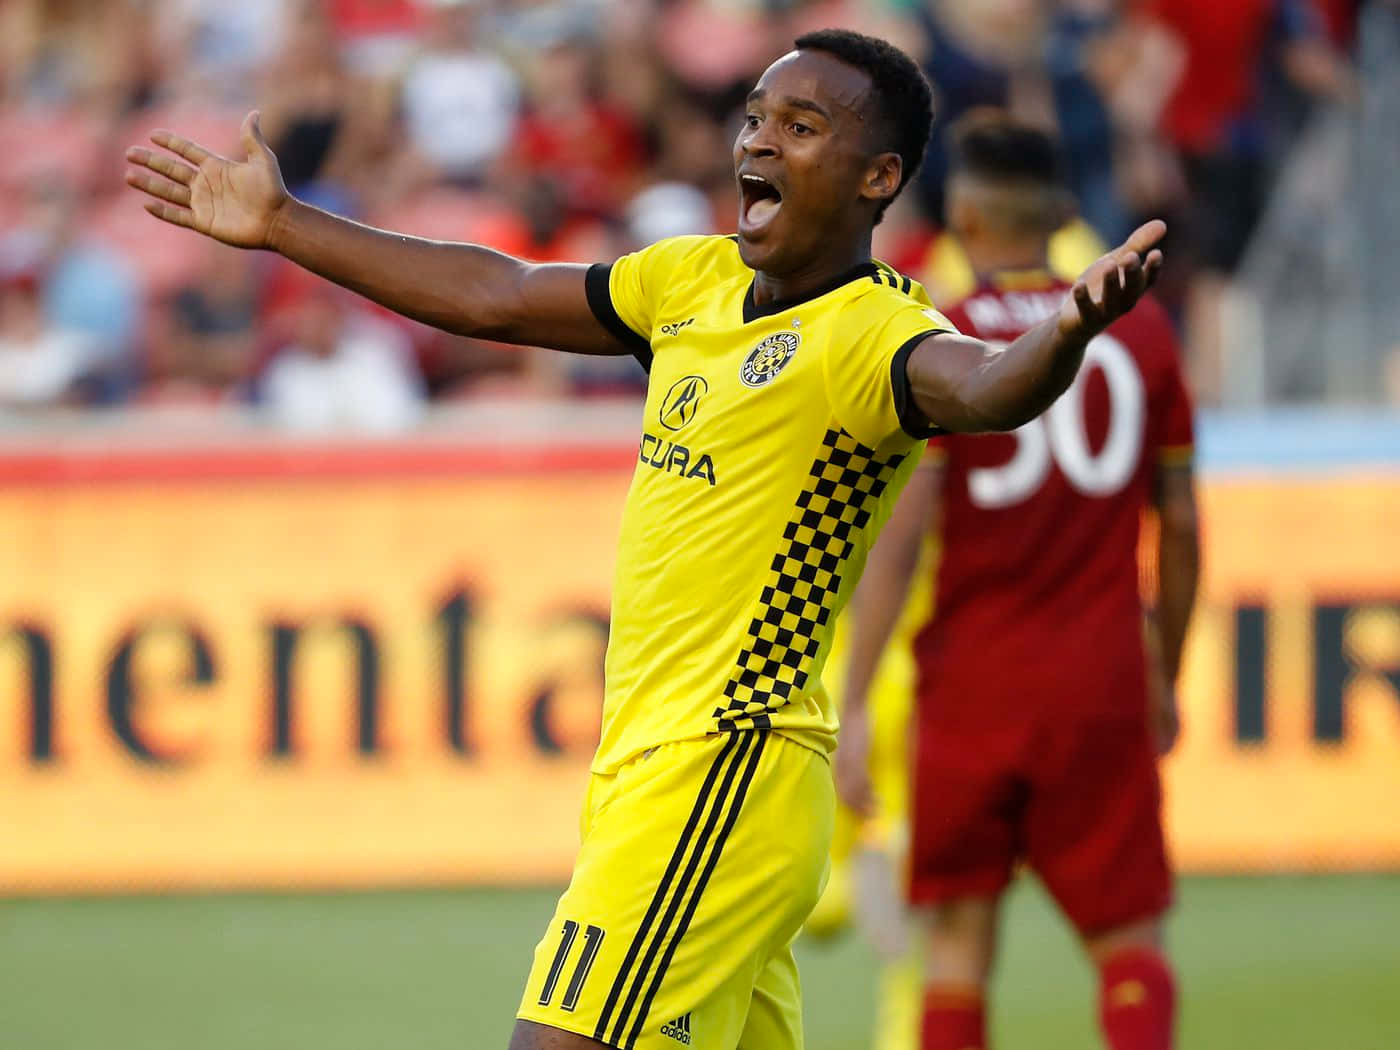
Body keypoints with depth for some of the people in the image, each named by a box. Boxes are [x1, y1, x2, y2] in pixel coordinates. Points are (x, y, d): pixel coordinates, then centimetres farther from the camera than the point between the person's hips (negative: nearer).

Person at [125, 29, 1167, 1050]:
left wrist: (1069, 331, -58)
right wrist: (280, 225, 29)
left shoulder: (867, 332, -14)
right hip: (652, 769, 8)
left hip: (720, 778, -8)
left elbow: (983, 388, -34)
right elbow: (498, 297, 23)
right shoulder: (696, 280, 12)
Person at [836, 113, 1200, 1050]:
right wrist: (1166, 679, 21)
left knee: (960, 931, 10)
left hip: (972, 685, -1)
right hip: (1104, 685, 1)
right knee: (1130, 933, 7)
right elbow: (1181, 525, 9)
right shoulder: (1141, 329, 4)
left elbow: (898, 540, -11)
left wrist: (854, 706, -10)